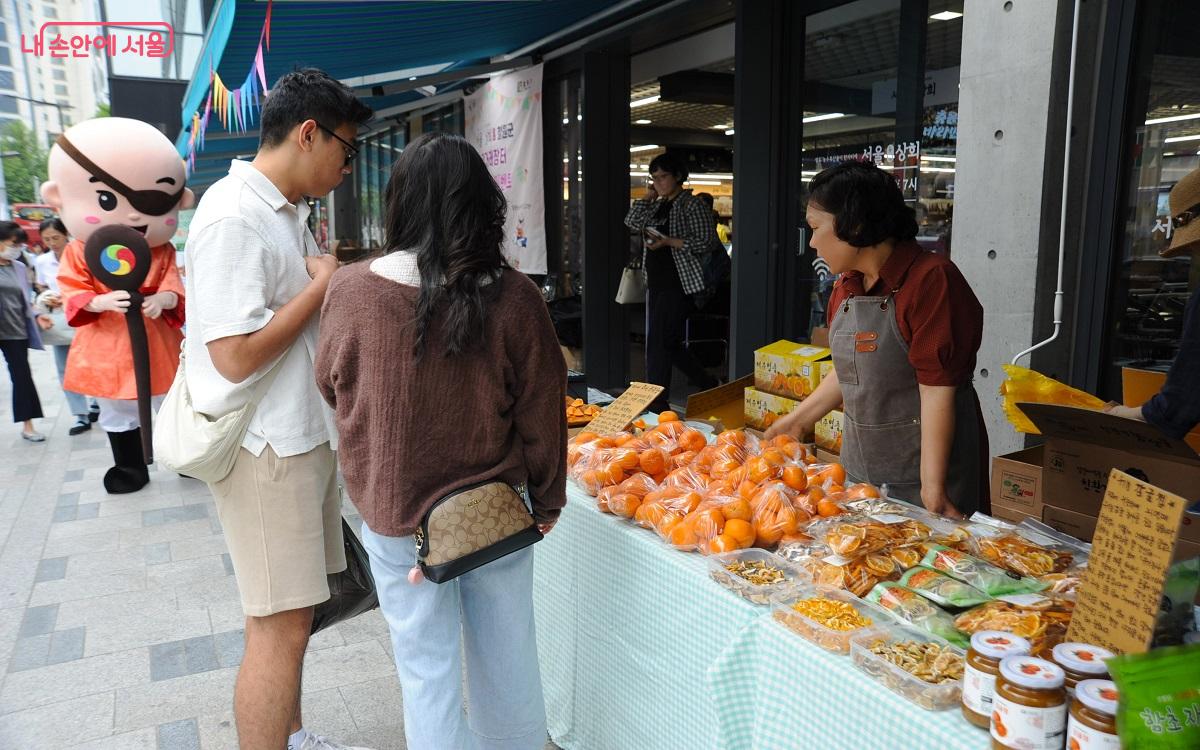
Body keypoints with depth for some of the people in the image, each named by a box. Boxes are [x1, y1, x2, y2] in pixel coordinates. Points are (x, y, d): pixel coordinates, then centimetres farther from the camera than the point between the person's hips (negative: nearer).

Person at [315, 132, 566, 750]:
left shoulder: (351, 289, -15)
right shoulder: (513, 296, -15)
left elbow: (331, 387, 3)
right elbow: (542, 413, -7)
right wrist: (548, 500, 8)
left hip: (394, 511, -1)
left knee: (426, 667, 15)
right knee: (507, 654, 20)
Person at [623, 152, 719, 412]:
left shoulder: (693, 205, -5)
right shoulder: (658, 206, 18)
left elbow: (705, 243, -11)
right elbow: (632, 222, 8)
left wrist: (668, 241, -20)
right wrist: (648, 195, 6)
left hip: (678, 284, -8)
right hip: (656, 283, 8)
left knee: (659, 342, -10)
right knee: (669, 342, 13)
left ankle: (658, 402, -3)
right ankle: (708, 383, 28)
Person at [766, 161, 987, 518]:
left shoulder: (931, 280, -18)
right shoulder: (846, 287, 7)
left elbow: (937, 392, -21)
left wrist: (932, 485, -21)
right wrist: (798, 420, 18)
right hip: (859, 470, 7)